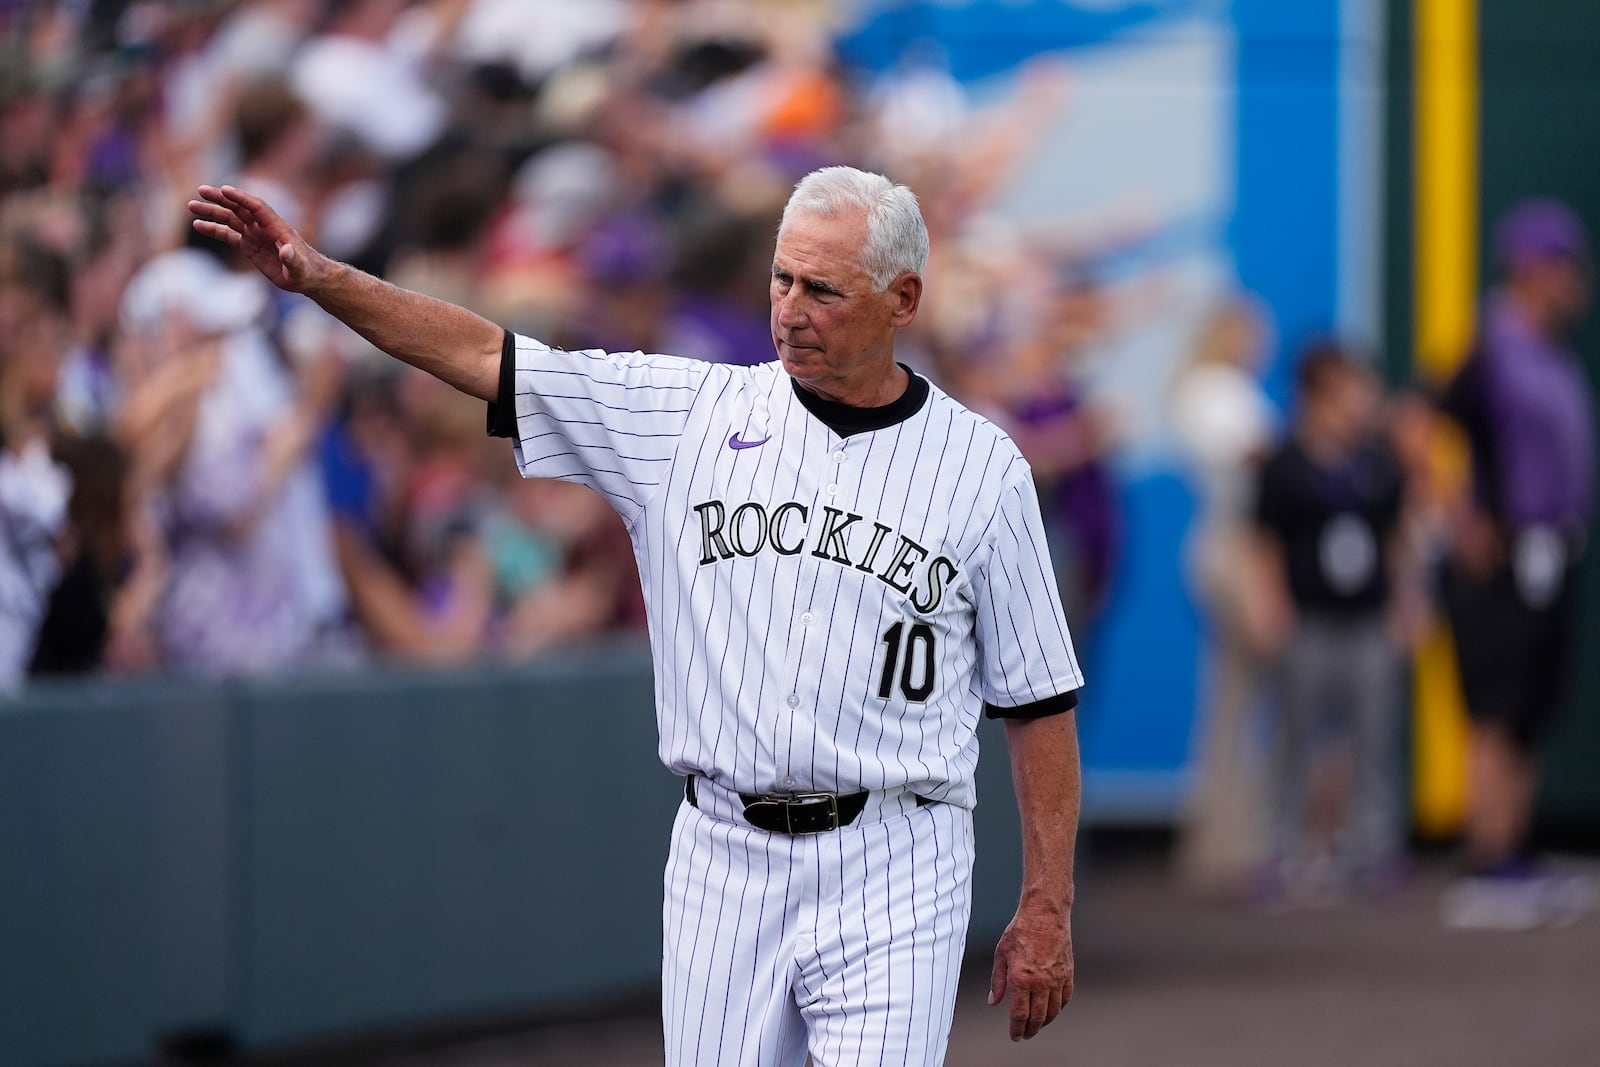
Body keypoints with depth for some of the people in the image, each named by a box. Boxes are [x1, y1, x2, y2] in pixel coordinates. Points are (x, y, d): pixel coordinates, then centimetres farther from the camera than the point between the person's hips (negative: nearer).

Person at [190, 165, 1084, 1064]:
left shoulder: (981, 467, 2)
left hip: (891, 878, -3)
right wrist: (318, 277, -8)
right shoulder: (692, 412, 7)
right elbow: (483, 356, 4)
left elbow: (1039, 701, 3)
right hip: (721, 859, 3)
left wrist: (1046, 910, -1)